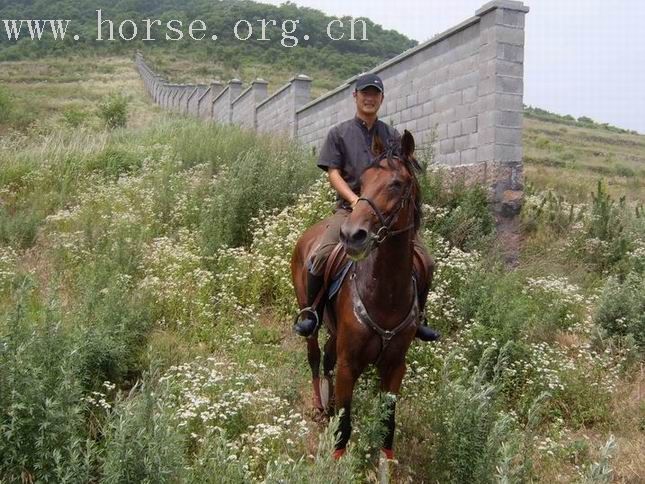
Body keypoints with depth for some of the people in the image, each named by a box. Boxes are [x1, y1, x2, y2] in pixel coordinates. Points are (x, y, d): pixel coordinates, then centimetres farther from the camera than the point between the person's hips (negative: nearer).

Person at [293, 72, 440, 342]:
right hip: (350, 207, -2)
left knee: (424, 261, -10)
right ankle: (311, 313, -5)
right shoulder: (339, 133, 11)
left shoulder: (392, 136, 18)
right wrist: (355, 199, -14)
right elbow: (333, 172, 2)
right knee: (321, 256, -26)